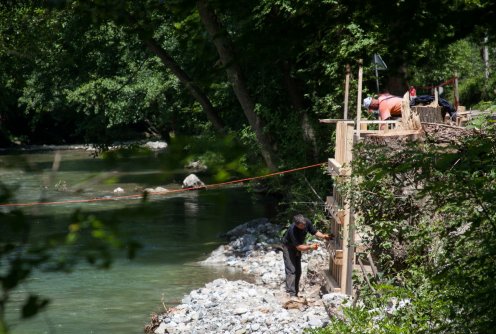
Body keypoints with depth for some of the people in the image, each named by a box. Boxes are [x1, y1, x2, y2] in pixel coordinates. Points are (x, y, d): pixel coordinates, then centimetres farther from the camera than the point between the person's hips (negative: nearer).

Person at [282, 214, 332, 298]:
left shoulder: (307, 222, -22)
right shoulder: (292, 230, -39)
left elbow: (314, 232, -5)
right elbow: (299, 247, -37)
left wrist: (323, 236, -23)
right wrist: (310, 247, -50)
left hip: (298, 247, 7)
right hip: (288, 248, -7)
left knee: (298, 271, 10)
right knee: (291, 271, -16)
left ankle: (295, 293, 19)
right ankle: (291, 294, -20)